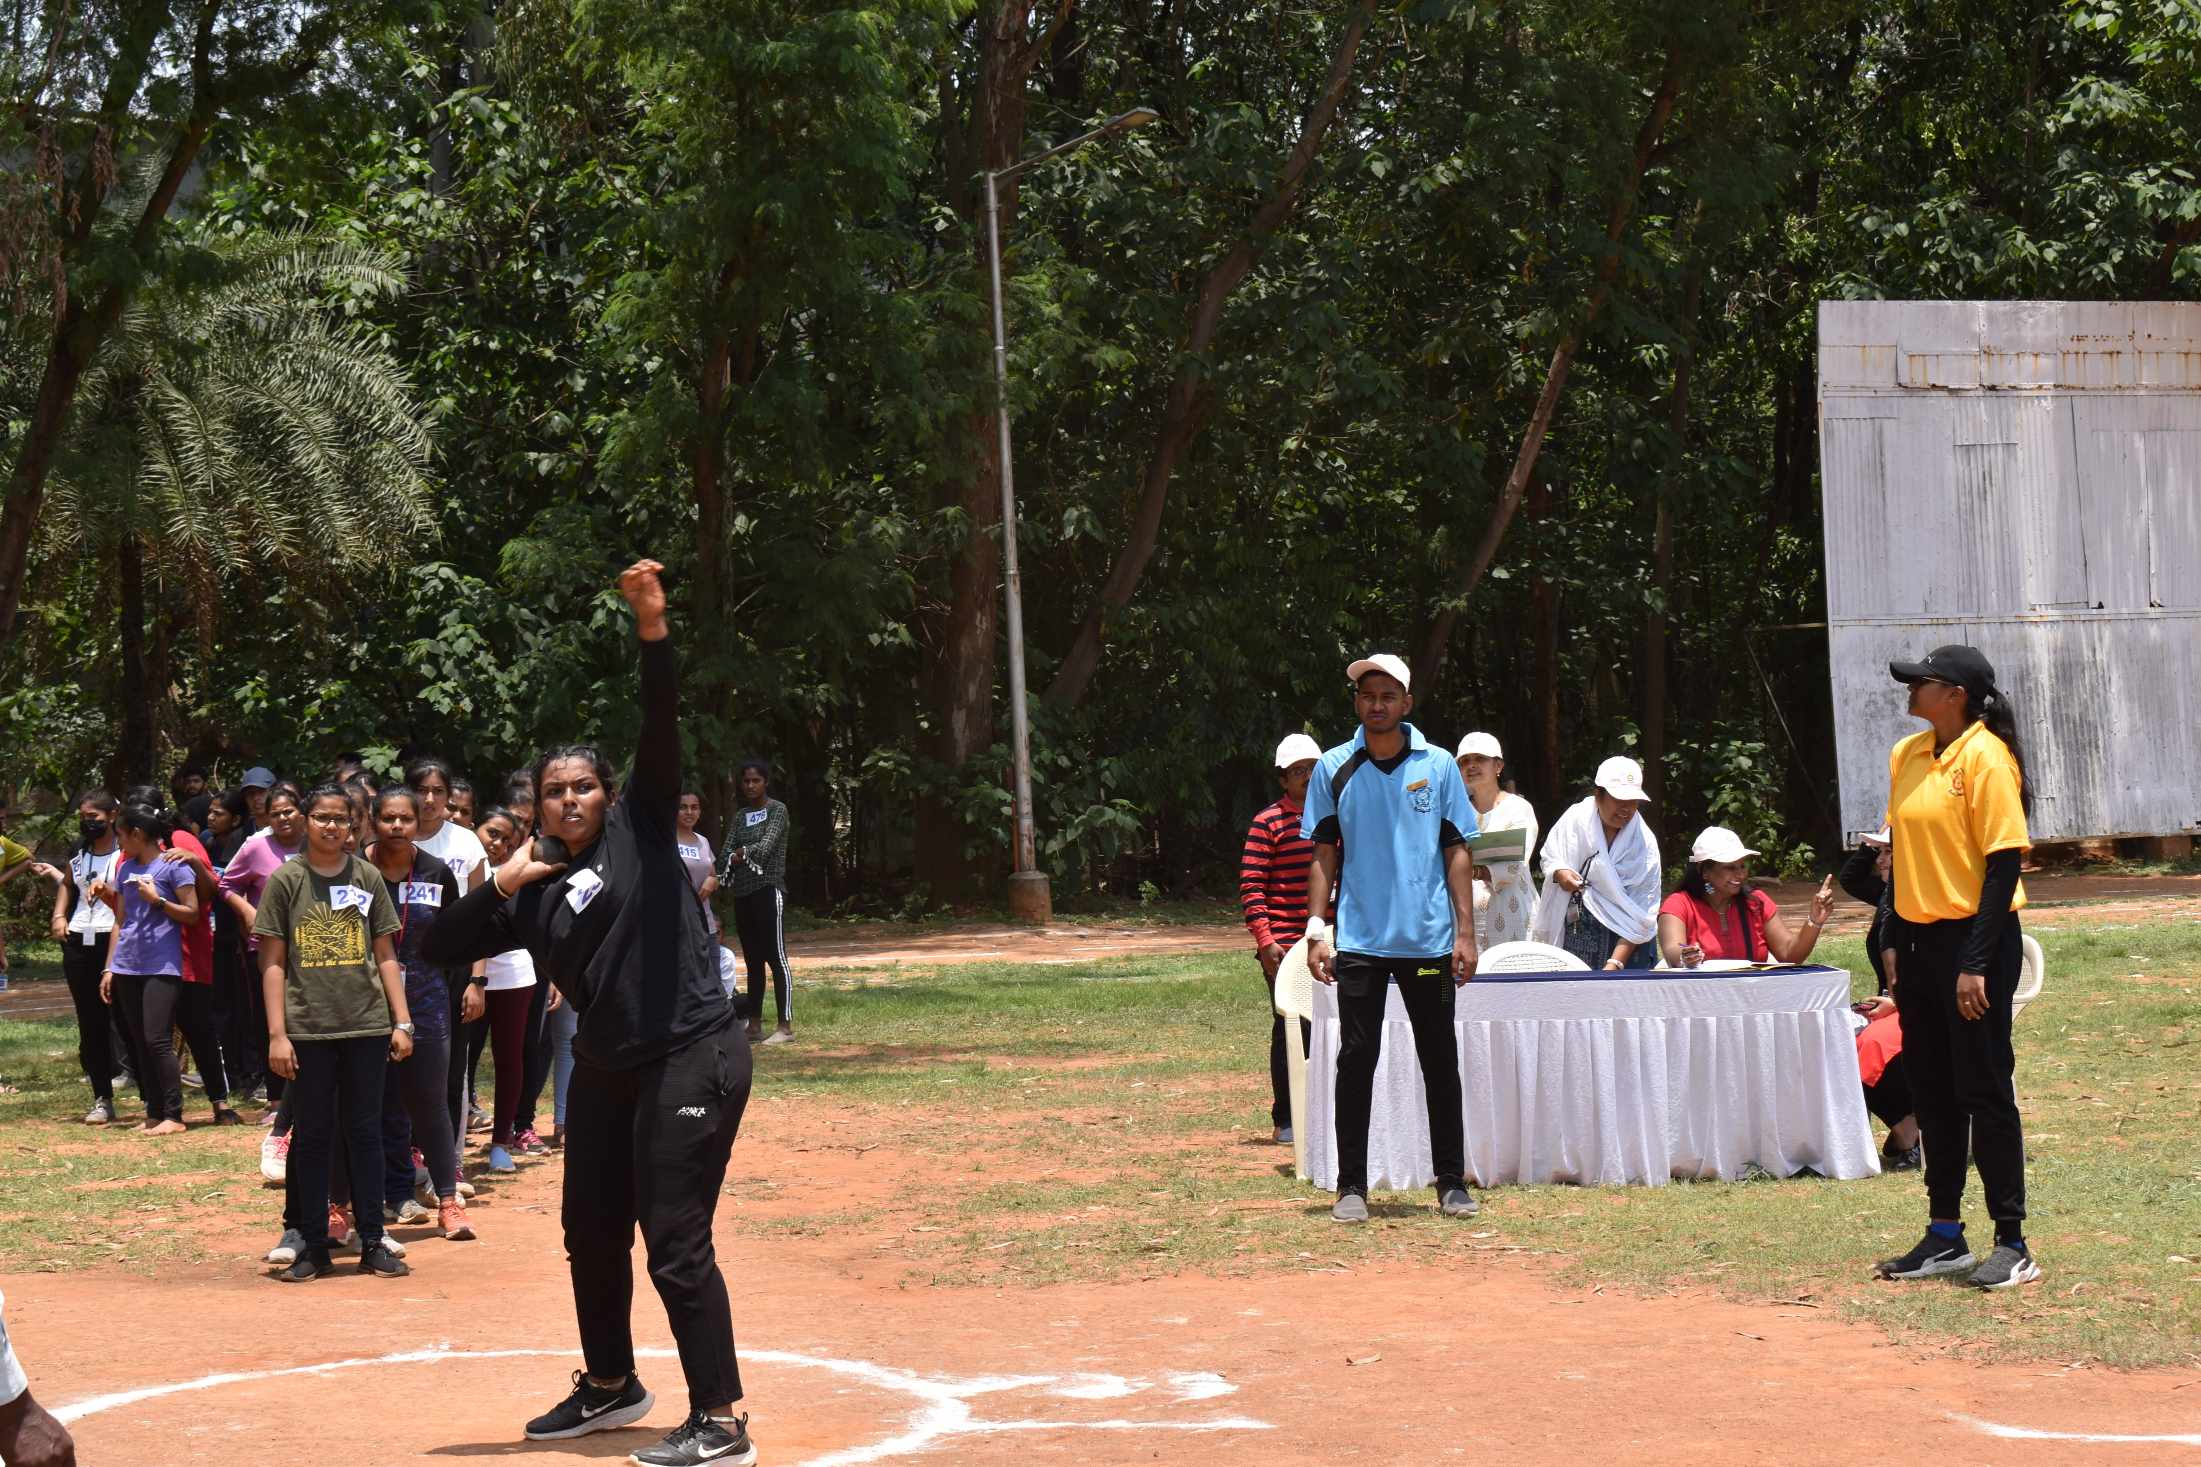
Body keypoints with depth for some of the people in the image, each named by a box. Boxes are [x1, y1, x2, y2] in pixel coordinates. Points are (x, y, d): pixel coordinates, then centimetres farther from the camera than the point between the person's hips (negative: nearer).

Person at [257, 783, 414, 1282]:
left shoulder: (367, 878, 7)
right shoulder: (285, 880, 1)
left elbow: (386, 956, 10)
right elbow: (272, 963, 0)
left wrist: (402, 1021, 3)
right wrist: (277, 1034, -7)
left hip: (366, 1026, 2)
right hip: (308, 1029, -1)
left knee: (365, 1133, 6)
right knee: (312, 1136, 4)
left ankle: (372, 1242, 11)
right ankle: (312, 1245, 11)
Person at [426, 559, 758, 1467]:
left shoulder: (638, 826, -1)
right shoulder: (531, 897, 10)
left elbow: (662, 728, -13)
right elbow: (442, 947, 7)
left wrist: (653, 628, -25)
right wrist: (497, 886, -6)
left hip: (693, 1058, -7)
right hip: (607, 1068, 7)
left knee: (677, 1246, -10)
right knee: (591, 1231, 19)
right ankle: (610, 1385, 41)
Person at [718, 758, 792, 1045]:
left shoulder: (777, 810, -1)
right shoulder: (739, 816, 16)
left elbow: (766, 846, -13)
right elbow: (726, 852, 6)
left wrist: (742, 854, -3)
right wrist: (735, 858, -14)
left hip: (768, 889, -7)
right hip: (743, 893, 7)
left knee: (775, 957, -10)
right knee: (752, 960, 9)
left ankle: (786, 1026, -12)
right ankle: (754, 1024, 13)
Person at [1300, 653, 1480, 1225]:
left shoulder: (1438, 766, 4)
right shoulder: (1334, 770, 4)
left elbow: (1457, 852, 5)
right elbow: (1324, 854, 6)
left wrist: (1466, 931, -1)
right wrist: (1316, 931, -2)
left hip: (1429, 941, 0)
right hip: (1359, 941, 0)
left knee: (1440, 1061, 6)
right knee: (1356, 1060, 0)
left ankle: (1452, 1182, 13)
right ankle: (1351, 1186, 6)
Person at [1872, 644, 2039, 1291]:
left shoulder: (1985, 758, -14)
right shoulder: (1906, 756, 10)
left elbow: (2005, 862, -16)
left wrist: (1976, 963, -20)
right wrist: (1897, 944, 13)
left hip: (1974, 940, -8)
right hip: (1920, 941, 8)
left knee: (1985, 1091, -4)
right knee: (1932, 1092, 12)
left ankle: (2012, 1244, 3)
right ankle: (1945, 1237, 21)